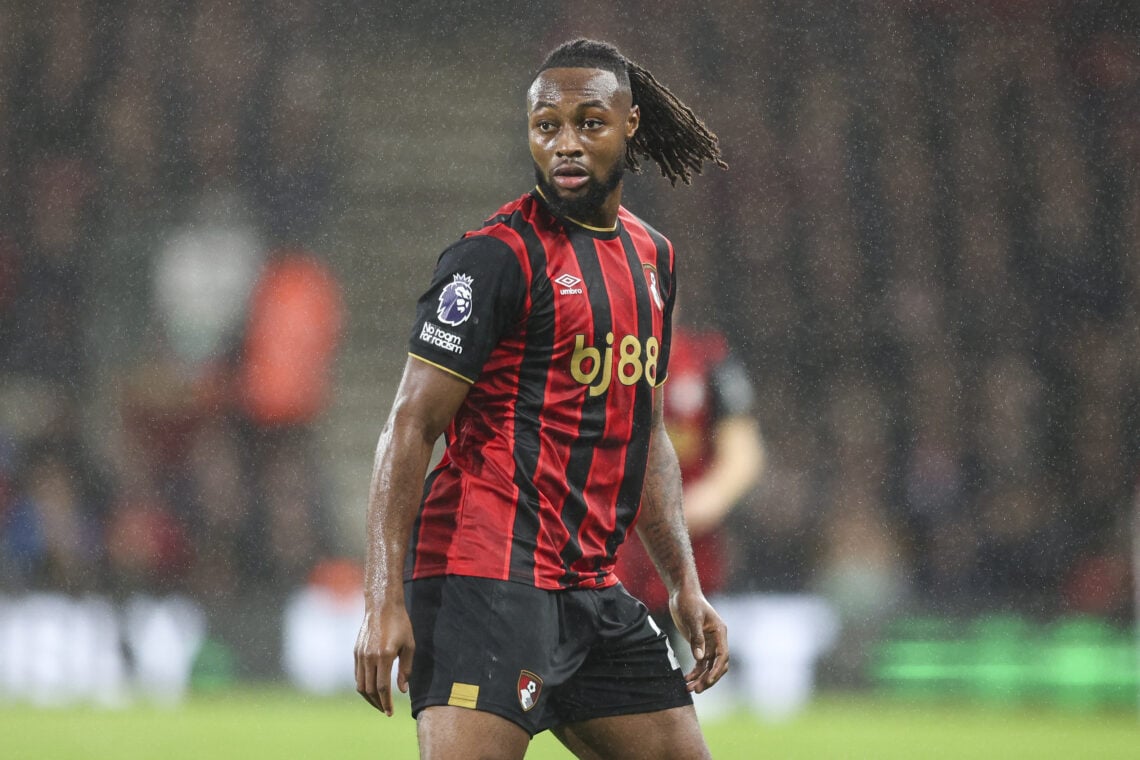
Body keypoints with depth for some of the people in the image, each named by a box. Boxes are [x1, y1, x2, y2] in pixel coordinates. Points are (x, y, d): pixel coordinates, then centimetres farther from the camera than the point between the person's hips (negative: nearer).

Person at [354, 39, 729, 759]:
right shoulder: (499, 254, -9)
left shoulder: (652, 257, 16)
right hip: (485, 578, -8)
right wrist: (384, 599, -20)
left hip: (591, 586, 8)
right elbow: (411, 427, -13)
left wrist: (686, 584, 18)